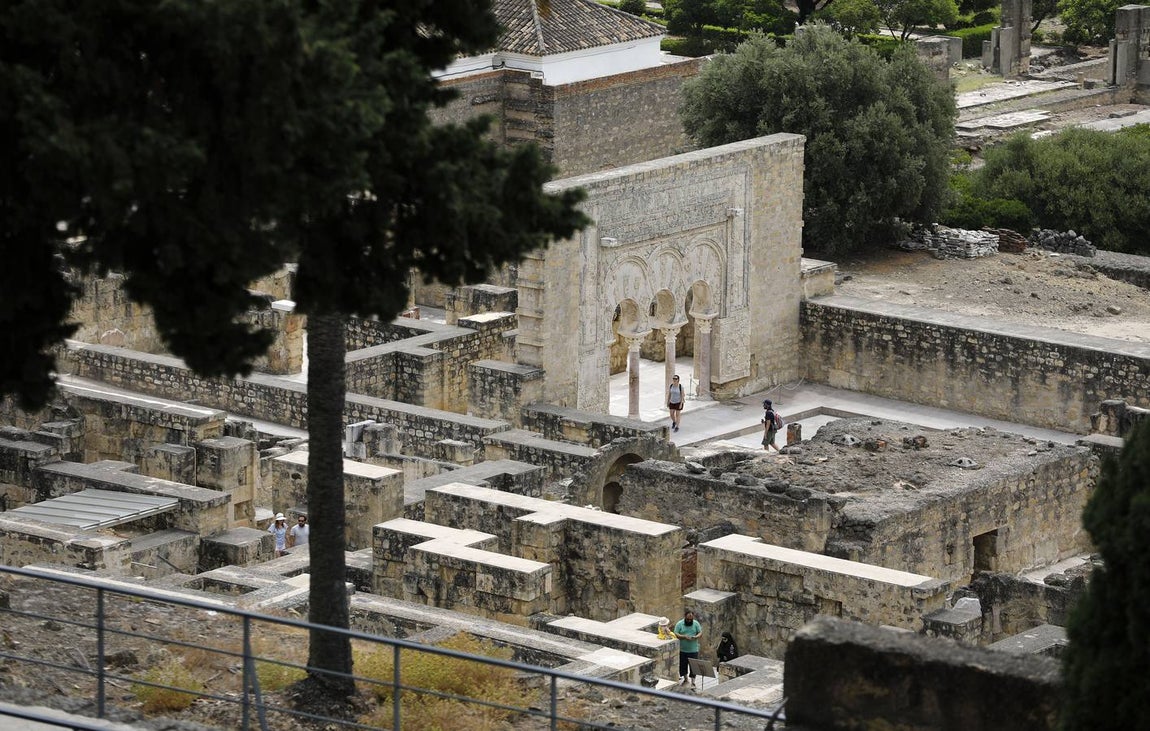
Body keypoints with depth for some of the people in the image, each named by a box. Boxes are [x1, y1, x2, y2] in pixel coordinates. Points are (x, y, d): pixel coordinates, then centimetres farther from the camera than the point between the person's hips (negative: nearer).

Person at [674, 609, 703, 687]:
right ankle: (685, 679, 32)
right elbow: (676, 634, -9)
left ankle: (693, 682, 2)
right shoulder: (679, 624, -6)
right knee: (683, 665, 13)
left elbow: (700, 632, 3)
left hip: (693, 650, -1)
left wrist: (696, 637, -18)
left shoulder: (696, 623, -1)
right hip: (683, 650, 1)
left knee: (693, 666, -3)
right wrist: (684, 637, -23)